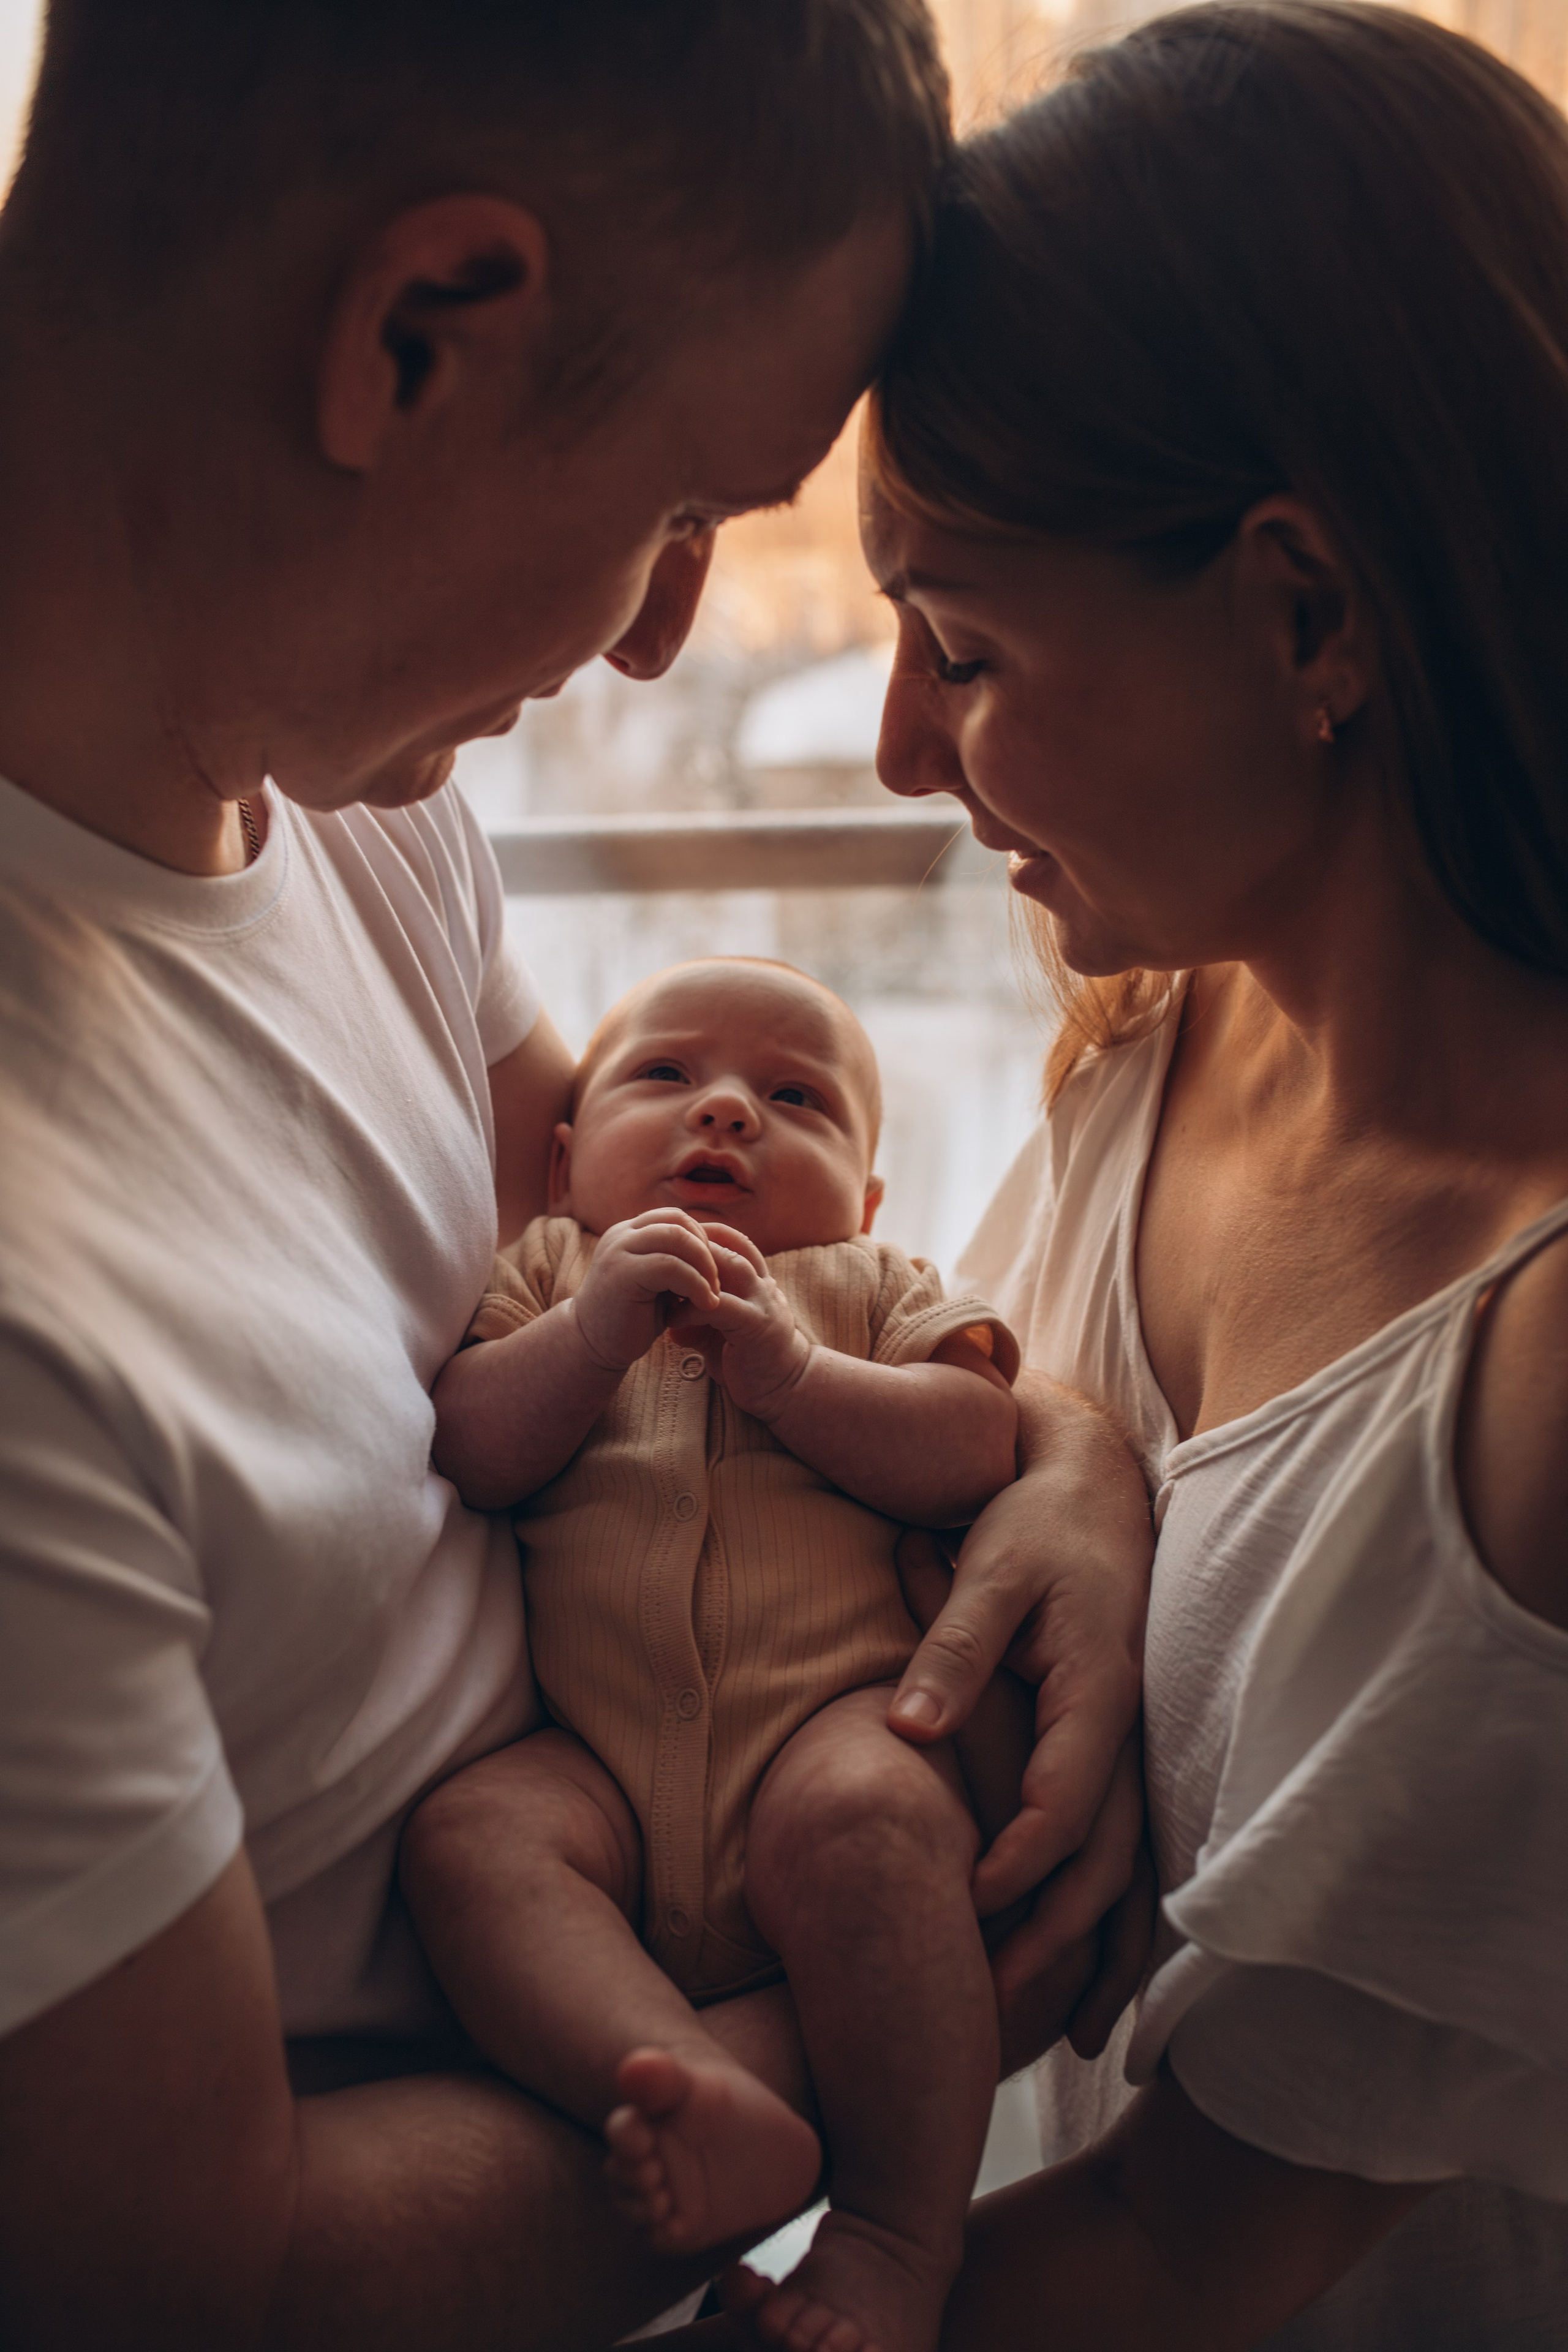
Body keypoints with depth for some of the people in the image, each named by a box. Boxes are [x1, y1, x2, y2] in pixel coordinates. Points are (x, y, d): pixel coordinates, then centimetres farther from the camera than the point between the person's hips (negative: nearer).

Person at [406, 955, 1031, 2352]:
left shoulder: (871, 1289, 20)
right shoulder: (548, 1274, 21)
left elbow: (974, 1454, 2)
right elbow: (466, 1457, 3)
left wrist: (788, 1367, -11)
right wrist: (594, 1328, -12)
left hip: (836, 1712, -1)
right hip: (595, 1758, 2)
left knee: (864, 1818, -32)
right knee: (468, 1839, -27)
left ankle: (903, 2239, -26)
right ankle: (710, 2105, -40)